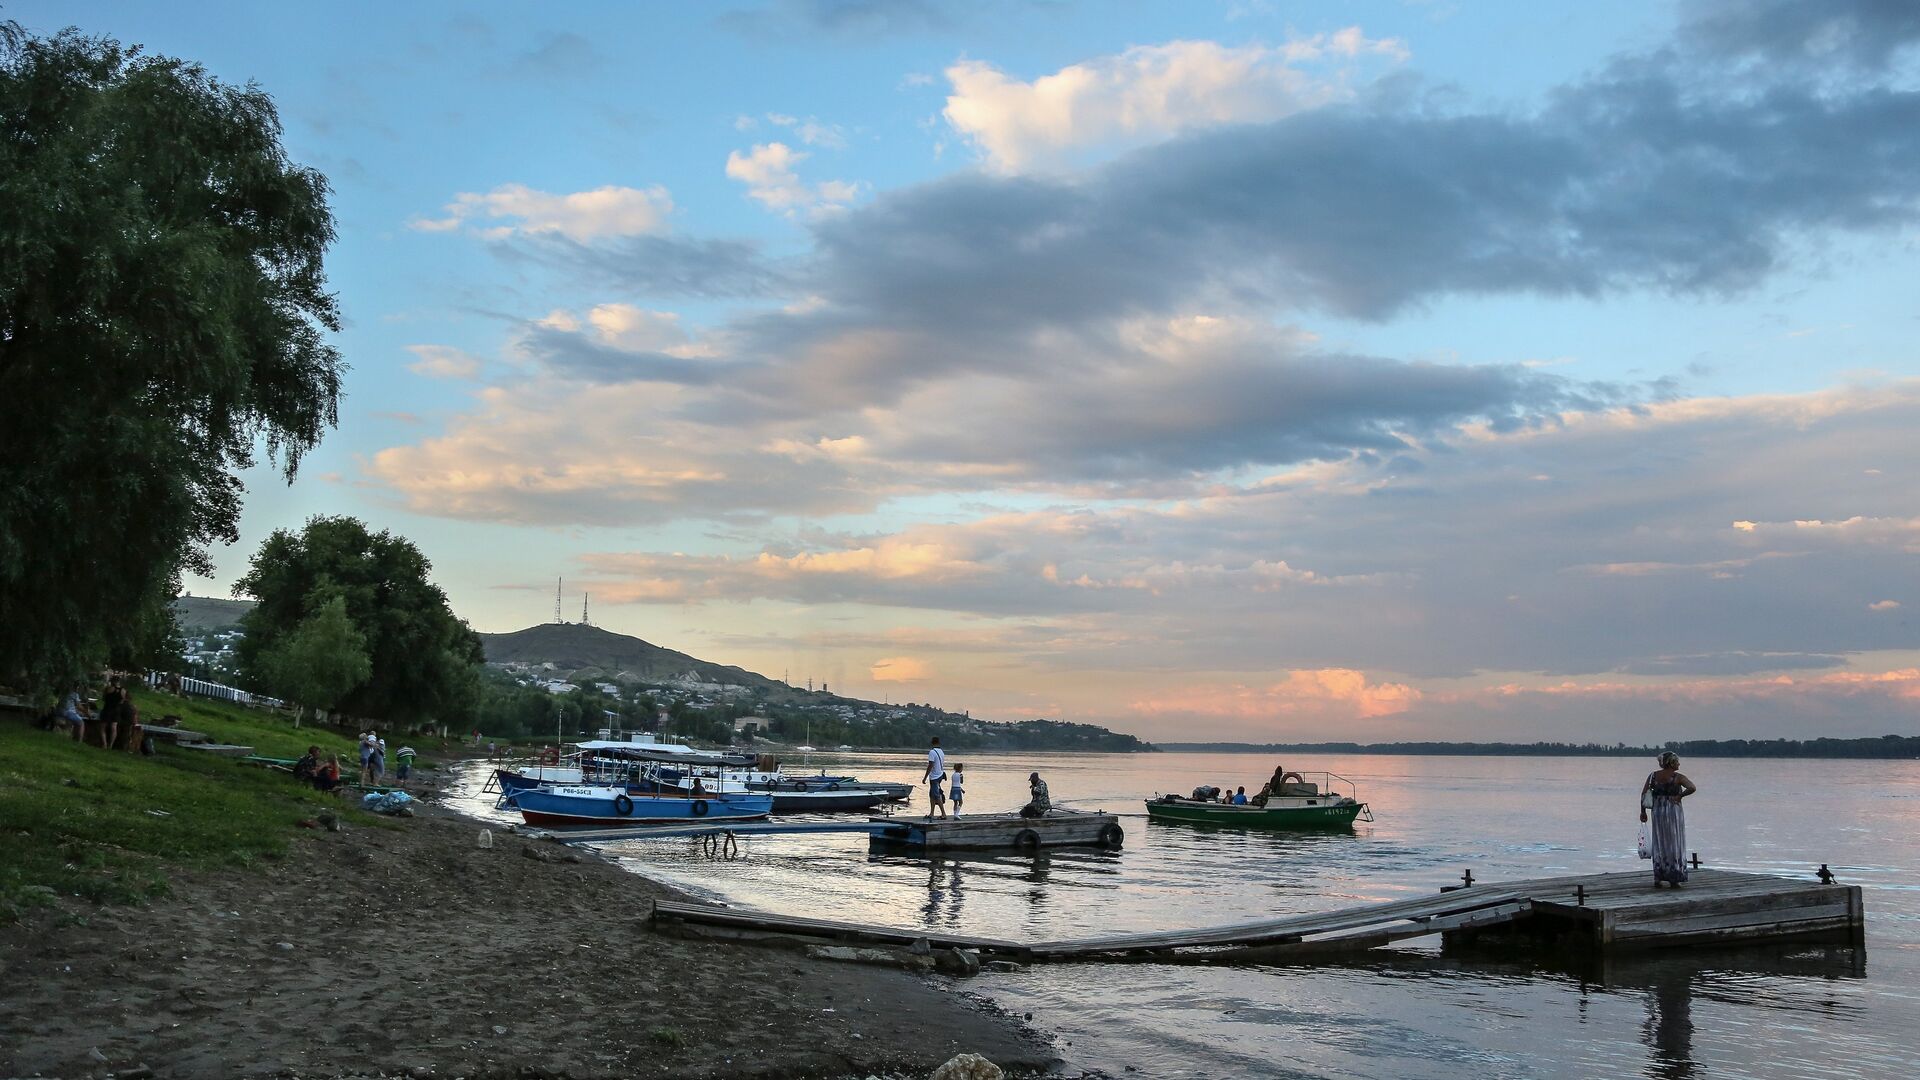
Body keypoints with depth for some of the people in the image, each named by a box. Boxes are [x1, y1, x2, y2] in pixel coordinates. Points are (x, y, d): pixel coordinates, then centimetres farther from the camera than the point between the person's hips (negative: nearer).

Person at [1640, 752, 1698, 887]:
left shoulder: (1653, 775, 4)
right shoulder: (1678, 777, -7)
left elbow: (1644, 794, 1)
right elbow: (1692, 788, -22)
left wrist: (1643, 811, 7)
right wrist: (1680, 795, -7)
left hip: (1657, 811, 4)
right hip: (1673, 811, -4)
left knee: (1659, 845, 11)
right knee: (1674, 844, 6)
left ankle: (1658, 878, 9)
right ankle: (1674, 878, 8)